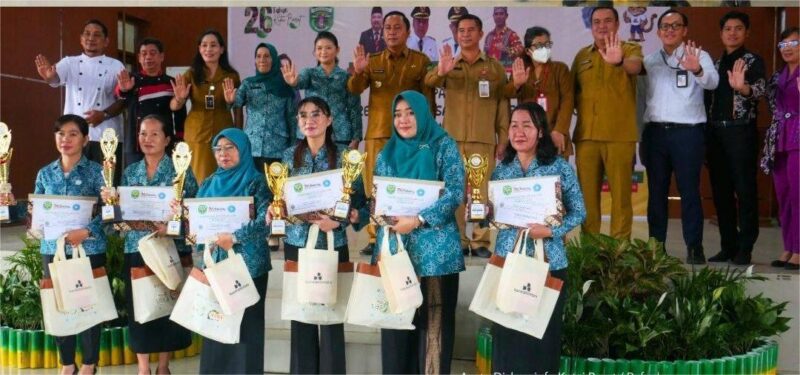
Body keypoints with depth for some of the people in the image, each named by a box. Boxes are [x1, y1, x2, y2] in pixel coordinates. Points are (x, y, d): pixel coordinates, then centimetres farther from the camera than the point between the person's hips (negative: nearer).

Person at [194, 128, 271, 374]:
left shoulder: (255, 182, -3)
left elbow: (266, 220, -16)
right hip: (215, 263, 5)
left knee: (244, 324, -2)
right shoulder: (209, 184, 13)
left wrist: (234, 237, -24)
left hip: (247, 265, -5)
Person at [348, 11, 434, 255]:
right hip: (377, 133, 2)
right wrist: (358, 72, -19)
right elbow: (354, 90, 1)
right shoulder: (373, 61, 12)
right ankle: (375, 238, 7)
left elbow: (428, 98, 5)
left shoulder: (421, 61, 6)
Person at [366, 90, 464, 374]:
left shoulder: (443, 146, 0)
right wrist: (357, 214, -6)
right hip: (394, 249, 4)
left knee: (433, 320, -1)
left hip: (435, 250, -4)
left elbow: (456, 192, -10)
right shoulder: (387, 153, 14)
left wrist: (418, 220, -18)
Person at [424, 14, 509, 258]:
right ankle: (458, 241, 5)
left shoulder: (495, 67, 11)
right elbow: (429, 81, -11)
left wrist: (503, 139, -1)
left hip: (484, 139, -1)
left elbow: (502, 105, 8)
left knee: (482, 190, -2)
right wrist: (440, 72, -34)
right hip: (452, 138, 1)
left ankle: (480, 242, 1)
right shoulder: (449, 65, 11)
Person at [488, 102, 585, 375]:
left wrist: (551, 231, -15)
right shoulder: (502, 169, 6)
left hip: (548, 263, -2)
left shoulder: (560, 167, -3)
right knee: (506, 333, 5)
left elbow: (579, 212, -1)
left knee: (543, 334, 5)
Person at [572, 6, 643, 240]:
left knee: (621, 193, -1)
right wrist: (582, 106, -1)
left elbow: (635, 66, -23)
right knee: (587, 193, 7)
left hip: (620, 135, -4)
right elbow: (574, 90, 20)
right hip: (586, 135, 4)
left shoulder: (630, 49, 0)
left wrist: (619, 61, -46)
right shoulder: (582, 55, 13)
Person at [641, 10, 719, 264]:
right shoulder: (649, 60, 14)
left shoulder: (698, 56, 1)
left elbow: (712, 82, -19)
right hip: (654, 131, 4)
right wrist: (638, 134, 9)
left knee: (689, 191, -3)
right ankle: (655, 244, 14)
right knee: (656, 191, 8)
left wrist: (697, 70, -40)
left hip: (687, 132, -4)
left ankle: (694, 247, 2)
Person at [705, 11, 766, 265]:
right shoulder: (715, 64, 17)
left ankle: (744, 249, -2)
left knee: (745, 190, -5)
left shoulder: (754, 61, 0)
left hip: (741, 131, -6)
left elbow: (761, 89, -19)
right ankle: (728, 246, 15)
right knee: (721, 191, 7)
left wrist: (743, 87, -41)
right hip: (715, 132, 6)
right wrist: (705, 135, 8)